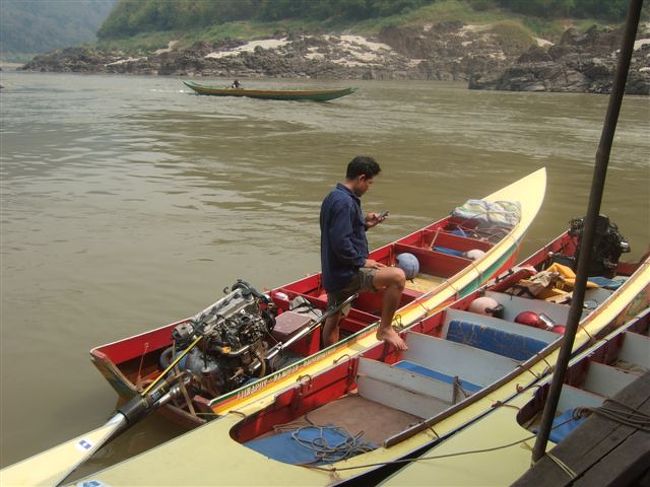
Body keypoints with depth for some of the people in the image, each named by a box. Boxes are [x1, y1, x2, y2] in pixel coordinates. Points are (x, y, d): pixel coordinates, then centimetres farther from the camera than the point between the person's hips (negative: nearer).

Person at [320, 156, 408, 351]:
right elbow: (341, 243, -26)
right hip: (347, 273, -11)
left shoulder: (333, 197, 14)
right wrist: (362, 261, -14)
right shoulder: (345, 202, -19)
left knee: (333, 319, 21)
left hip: (334, 273, 11)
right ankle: (385, 329, -7)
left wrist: (364, 224, 12)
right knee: (397, 276, -21)